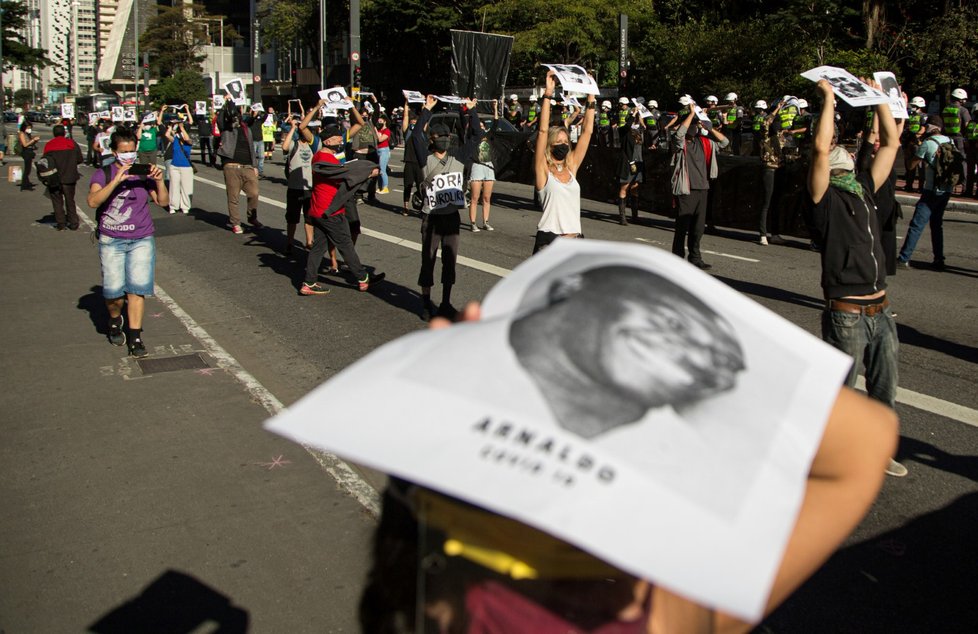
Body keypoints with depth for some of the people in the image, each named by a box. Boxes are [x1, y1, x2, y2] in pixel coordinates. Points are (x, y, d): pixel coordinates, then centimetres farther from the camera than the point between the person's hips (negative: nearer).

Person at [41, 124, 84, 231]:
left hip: (54, 179, 0)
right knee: (70, 201, 12)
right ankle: (73, 223, 9)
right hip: (69, 178, 0)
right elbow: (80, 159, -2)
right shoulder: (71, 143, -3)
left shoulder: (48, 146, -1)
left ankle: (61, 224, 7)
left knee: (57, 201, 10)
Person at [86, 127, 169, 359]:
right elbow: (93, 201, -16)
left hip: (142, 240, 1)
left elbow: (163, 202, 1)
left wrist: (159, 181, -16)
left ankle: (135, 338, -1)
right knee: (113, 290, -2)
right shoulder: (103, 174, 1)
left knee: (138, 286, -7)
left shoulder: (144, 173, 5)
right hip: (111, 241, -1)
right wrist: (116, 181, -26)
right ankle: (115, 322, 30)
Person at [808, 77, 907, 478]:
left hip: (880, 310, 7)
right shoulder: (824, 196, -6)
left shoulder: (865, 188, 12)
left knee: (884, 390, 17)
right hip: (847, 314, -7)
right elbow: (820, 148, -21)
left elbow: (890, 142, 16)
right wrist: (828, 98, -13)